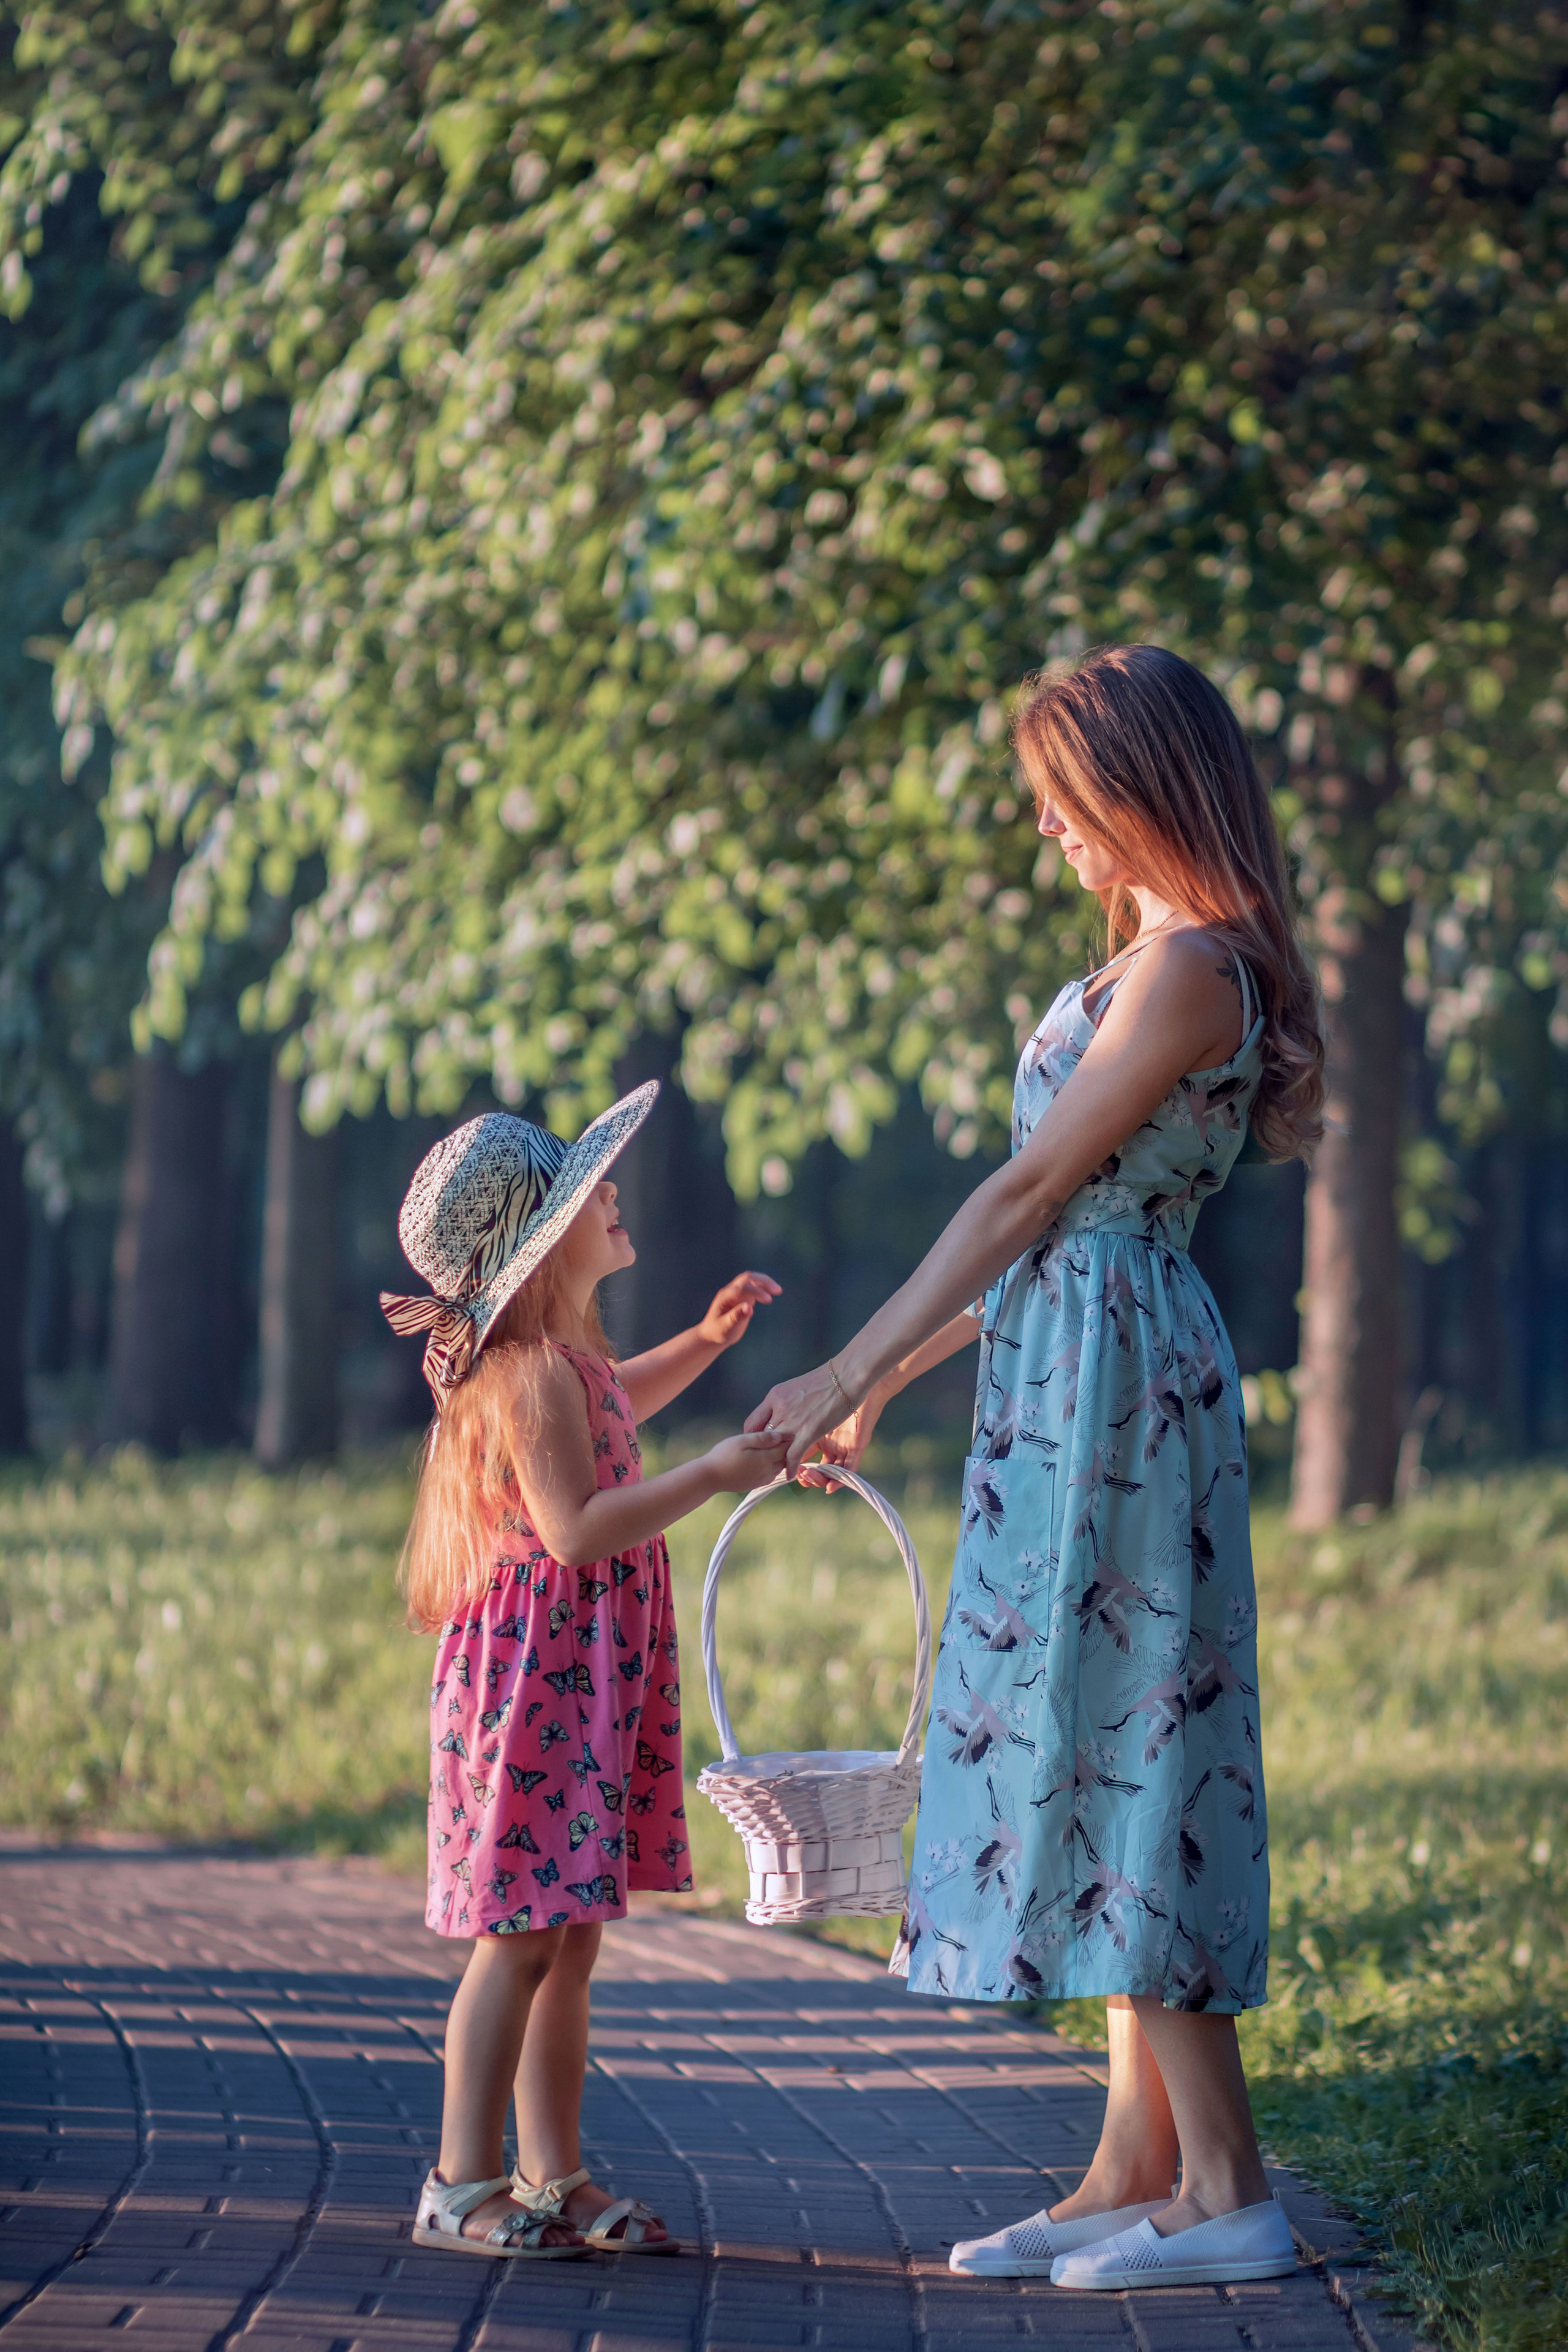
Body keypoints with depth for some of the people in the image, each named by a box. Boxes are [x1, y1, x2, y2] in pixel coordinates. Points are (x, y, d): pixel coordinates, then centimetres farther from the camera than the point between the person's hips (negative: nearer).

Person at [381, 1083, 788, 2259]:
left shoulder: (565, 1354, 14)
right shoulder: (533, 1371, -17)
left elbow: (613, 1406, 39)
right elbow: (577, 1528, -24)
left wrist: (708, 1338, 26)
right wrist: (717, 1472, -23)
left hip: (591, 1674, 10)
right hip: (537, 1670, -10)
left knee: (571, 1939, 11)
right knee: (523, 1936, -9)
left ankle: (552, 2180, 15)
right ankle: (462, 2185, -5)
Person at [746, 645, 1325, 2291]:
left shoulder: (1188, 969, -14)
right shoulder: (1158, 962, 17)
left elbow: (1029, 1193, -14)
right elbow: (1051, 1224, 19)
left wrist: (854, 1368, -10)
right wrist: (883, 1384, 20)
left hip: (1113, 1376, -10)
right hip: (1073, 1374, 10)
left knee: (1116, 1735, -8)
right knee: (1093, 1744, 9)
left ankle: (1223, 2184, -6)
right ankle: (1136, 2167, 12)